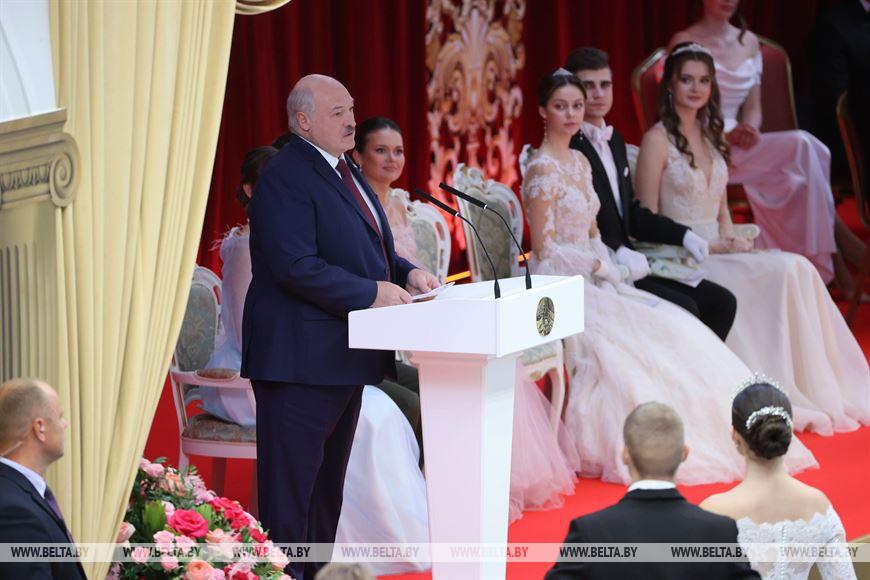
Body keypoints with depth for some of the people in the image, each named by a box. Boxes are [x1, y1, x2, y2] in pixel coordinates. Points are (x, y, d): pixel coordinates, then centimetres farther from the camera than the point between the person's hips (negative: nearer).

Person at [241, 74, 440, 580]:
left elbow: (362, 249, 25)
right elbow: (296, 267, -25)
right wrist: (373, 292, -22)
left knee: (328, 481, 18)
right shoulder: (286, 178, -17)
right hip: (303, 360, -10)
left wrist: (405, 272, 6)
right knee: (292, 484, -5)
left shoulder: (343, 170, 15)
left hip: (345, 356, 10)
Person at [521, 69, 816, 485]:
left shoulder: (579, 162, 15)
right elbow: (545, 249, -15)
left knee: (671, 327, -10)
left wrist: (609, 267, -1)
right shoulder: (542, 168, -12)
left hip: (589, 282, 8)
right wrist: (600, 266, -12)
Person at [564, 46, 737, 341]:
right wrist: (618, 253, -27)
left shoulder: (614, 141, 18)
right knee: (683, 309, -24)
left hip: (624, 261, 9)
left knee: (721, 302, 2)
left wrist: (683, 235, 8)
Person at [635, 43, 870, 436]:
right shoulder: (658, 140, -6)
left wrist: (730, 239, 0)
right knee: (788, 271, -26)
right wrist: (706, 246, -15)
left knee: (796, 270, -21)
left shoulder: (711, 138, 17)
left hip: (717, 255, 7)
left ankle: (817, 392, -22)